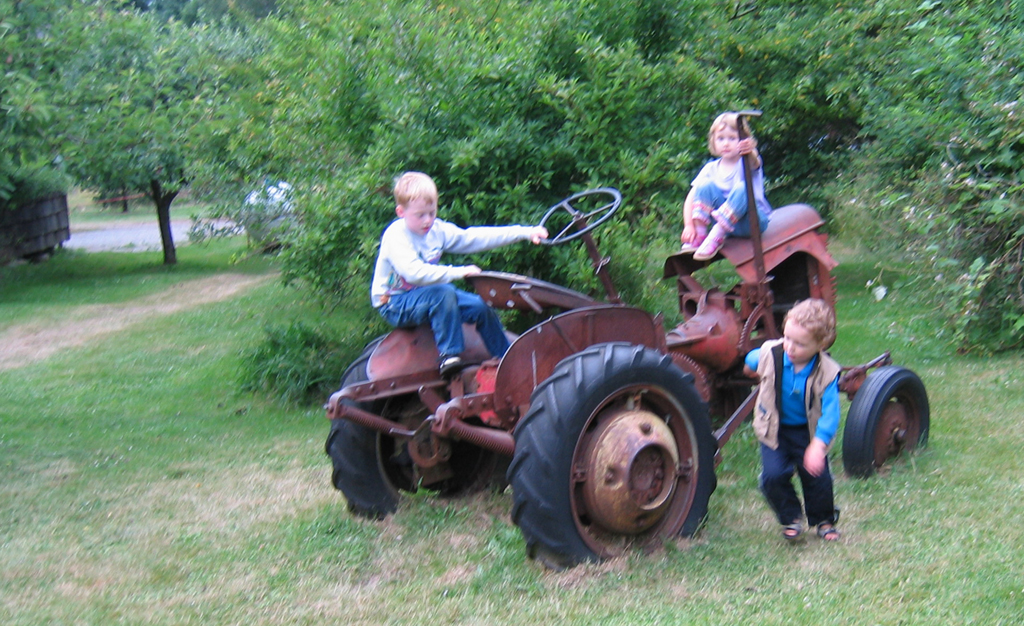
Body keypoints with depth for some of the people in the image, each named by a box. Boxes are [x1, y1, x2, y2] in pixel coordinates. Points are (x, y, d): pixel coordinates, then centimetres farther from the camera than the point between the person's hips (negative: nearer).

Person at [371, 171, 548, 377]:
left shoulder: (437, 230, 1)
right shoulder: (395, 236, -20)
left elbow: (475, 238, -3)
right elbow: (414, 273, -34)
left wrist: (524, 232, -9)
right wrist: (458, 272, -35)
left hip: (428, 294, 7)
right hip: (395, 305, -7)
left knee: (480, 307, -4)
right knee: (443, 293, -34)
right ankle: (449, 355, -31)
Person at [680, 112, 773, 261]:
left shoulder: (747, 163, -8)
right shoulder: (711, 169, 3)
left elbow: (754, 162, -35)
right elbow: (691, 198, -3)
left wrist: (750, 152, -59)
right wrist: (688, 226, -18)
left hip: (752, 221, -3)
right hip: (726, 223, 3)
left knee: (742, 189, -32)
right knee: (706, 185, -18)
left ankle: (716, 237, -29)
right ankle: (699, 235, -19)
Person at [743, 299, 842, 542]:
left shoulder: (827, 372, -24)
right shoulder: (770, 353, -20)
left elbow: (829, 413, -27)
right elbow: (750, 362, 5)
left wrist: (817, 446, -38)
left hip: (808, 431, -1)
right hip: (774, 428, 1)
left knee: (817, 476, 0)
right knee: (773, 475, -12)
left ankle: (824, 520, 30)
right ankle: (790, 518, 15)